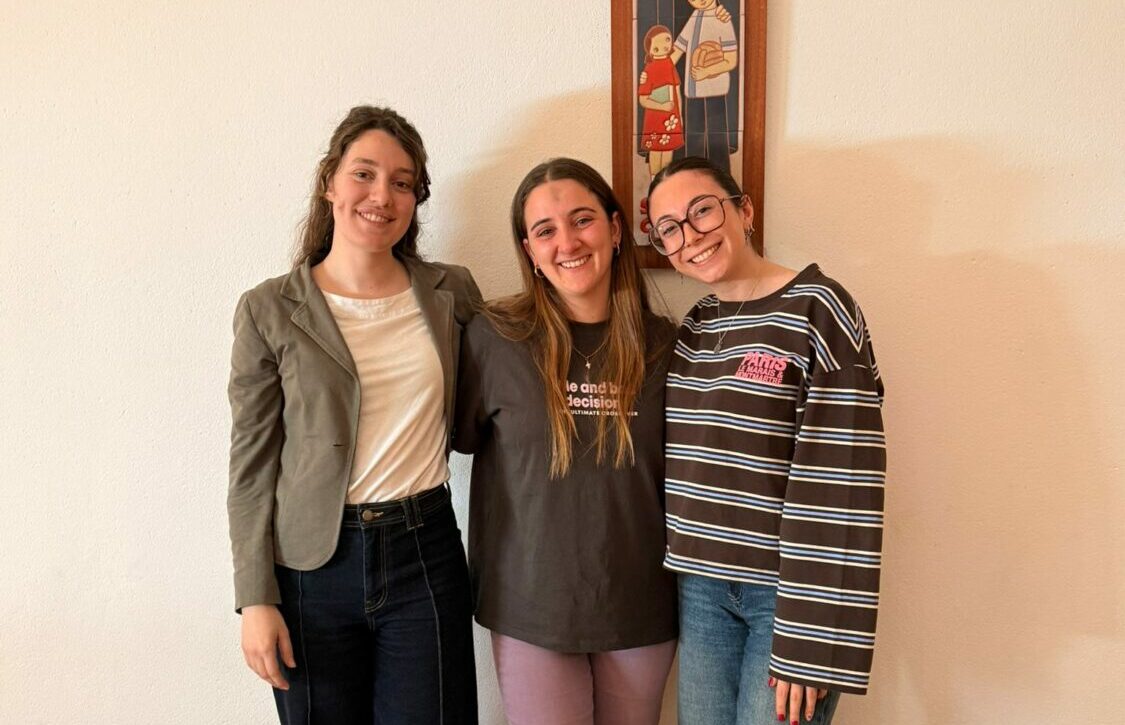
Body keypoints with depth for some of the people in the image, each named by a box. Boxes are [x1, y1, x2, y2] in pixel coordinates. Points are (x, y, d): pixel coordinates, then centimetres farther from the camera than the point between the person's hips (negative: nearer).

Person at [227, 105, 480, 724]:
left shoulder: (452, 294, 2)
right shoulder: (269, 311, -3)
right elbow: (252, 464, -1)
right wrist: (256, 599, -4)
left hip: (425, 555, 1)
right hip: (314, 562, -1)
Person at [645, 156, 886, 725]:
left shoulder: (815, 310, -12)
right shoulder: (693, 327, 9)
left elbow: (841, 484, -17)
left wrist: (811, 642, -19)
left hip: (786, 590, -6)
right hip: (701, 587, 6)